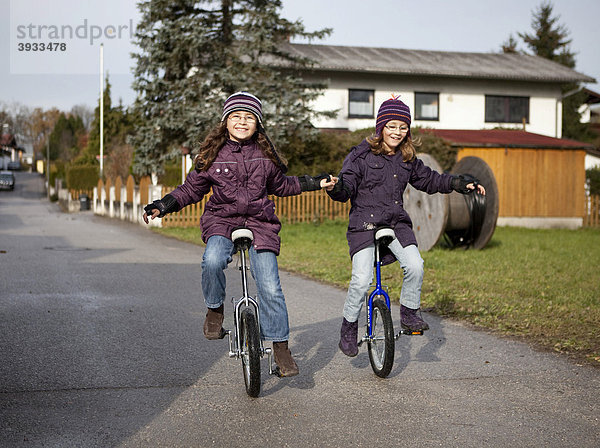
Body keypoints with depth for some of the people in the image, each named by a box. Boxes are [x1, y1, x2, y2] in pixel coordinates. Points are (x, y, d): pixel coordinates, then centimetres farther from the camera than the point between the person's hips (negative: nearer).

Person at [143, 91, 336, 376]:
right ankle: (215, 309, -6)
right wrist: (163, 206, -3)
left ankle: (280, 347, 4)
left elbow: (280, 185, 23)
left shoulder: (265, 154, 7)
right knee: (213, 260, -34)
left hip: (259, 224, 1)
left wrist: (315, 183, 19)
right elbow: (192, 189, 10)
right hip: (221, 220, -1)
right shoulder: (212, 154, 2)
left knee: (270, 286, -10)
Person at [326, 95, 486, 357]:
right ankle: (349, 327, 5)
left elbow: (427, 180, 24)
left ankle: (409, 313, 7)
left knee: (415, 266, -18)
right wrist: (337, 187, -34)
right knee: (362, 279, -17)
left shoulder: (407, 159, 12)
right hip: (364, 224, -4)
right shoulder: (361, 155, -5)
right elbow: (347, 188, -10)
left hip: (397, 223, 5)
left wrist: (461, 183, 17)